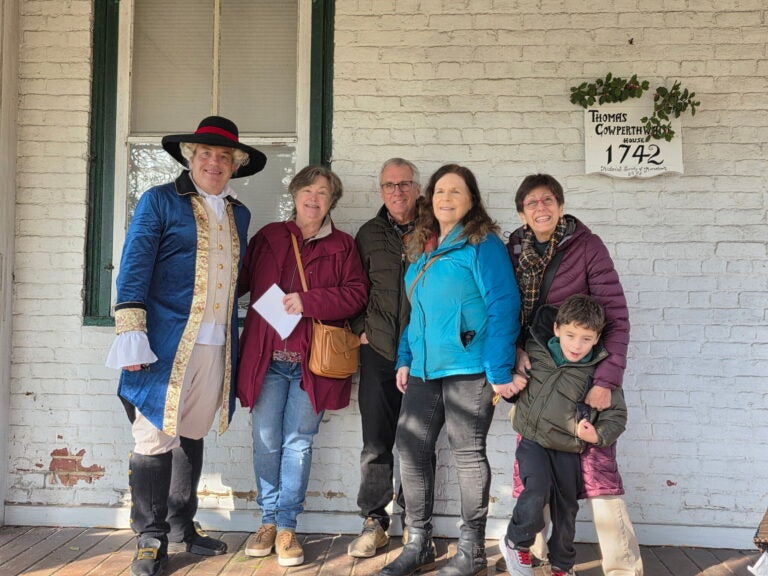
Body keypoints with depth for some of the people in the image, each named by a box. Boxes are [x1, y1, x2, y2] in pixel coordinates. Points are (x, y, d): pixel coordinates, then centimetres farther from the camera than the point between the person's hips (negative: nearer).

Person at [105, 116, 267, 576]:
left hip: (216, 346, 5)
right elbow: (134, 266, -5)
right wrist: (131, 331, -15)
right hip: (166, 342, -5)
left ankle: (182, 525, 29)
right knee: (156, 437, 0)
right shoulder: (159, 201, 2)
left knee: (192, 436, 15)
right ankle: (152, 539, 13)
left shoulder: (239, 214, 17)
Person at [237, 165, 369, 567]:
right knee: (266, 441, 6)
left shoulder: (342, 245, 6)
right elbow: (240, 280, 14)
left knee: (298, 443, 5)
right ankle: (269, 520, 23)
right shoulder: (268, 237, 10)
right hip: (266, 358, 2)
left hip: (311, 360, -1)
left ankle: (286, 527, 16)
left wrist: (308, 301, -13)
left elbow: (356, 294, -3)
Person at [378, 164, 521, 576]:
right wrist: (405, 358, 13)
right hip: (424, 369, 7)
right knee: (410, 449, 7)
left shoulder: (483, 244, -7)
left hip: (468, 368, -7)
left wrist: (500, 370, -18)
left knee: (468, 453, 3)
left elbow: (503, 307, -13)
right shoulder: (421, 248, 15)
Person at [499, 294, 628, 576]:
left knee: (566, 508, 12)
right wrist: (511, 381, -6)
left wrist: (598, 435, -18)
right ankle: (516, 542, 4)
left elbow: (617, 415, -1)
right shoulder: (534, 352, -6)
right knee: (537, 491, -23)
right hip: (533, 440, -1)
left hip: (567, 449, 1)